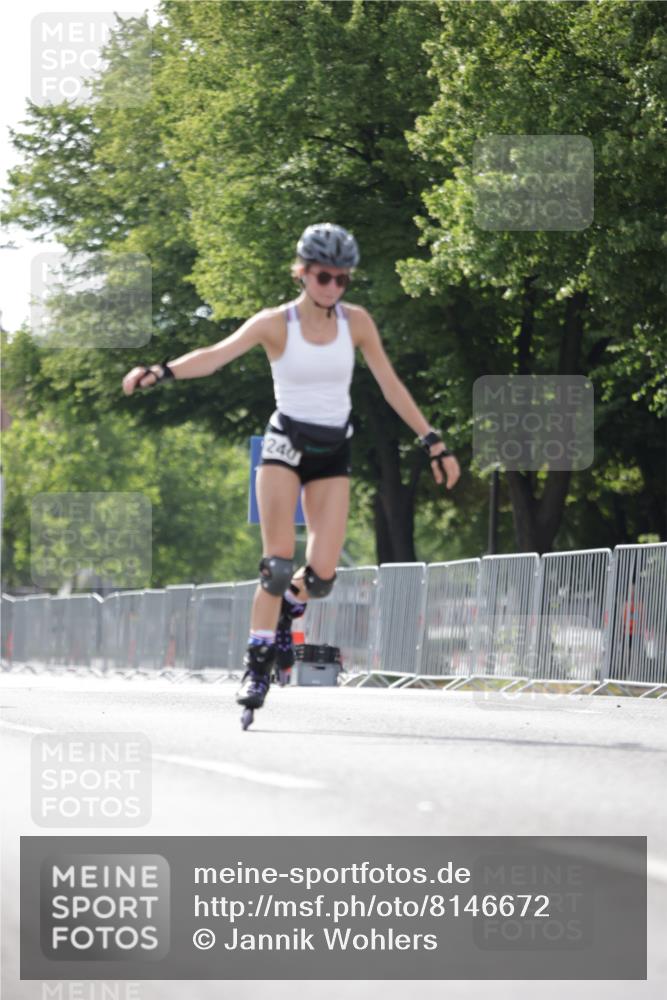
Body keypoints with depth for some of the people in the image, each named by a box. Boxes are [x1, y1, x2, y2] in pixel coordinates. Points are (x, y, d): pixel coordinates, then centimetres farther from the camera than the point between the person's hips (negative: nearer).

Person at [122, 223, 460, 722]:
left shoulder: (356, 321, -1)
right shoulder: (275, 323, -8)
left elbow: (391, 385, 5)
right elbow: (217, 354, -22)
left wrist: (434, 442, 3)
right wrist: (161, 371, -39)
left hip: (334, 452, 2)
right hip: (287, 441, -2)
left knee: (321, 576, -8)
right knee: (278, 563, -18)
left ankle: (287, 608, 27)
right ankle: (258, 665, -9)